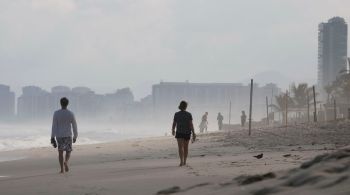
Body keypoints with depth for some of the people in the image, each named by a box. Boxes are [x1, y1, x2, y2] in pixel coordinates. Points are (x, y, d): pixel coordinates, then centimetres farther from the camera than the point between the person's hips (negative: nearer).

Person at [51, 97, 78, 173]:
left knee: (60, 152, 10)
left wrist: (52, 138, -4)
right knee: (68, 151, 12)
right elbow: (74, 126, 2)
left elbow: (54, 126, -7)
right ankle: (66, 162, -19)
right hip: (68, 135, 0)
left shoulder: (56, 113, -5)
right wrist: (75, 136, 14)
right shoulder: (71, 114, -4)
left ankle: (62, 169, 5)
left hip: (59, 136, 0)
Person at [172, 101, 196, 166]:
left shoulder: (176, 114, -5)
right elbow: (191, 124, -14)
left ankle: (181, 161, -27)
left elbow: (174, 124, 2)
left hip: (179, 133, -1)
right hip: (187, 133, 1)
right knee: (186, 147, 16)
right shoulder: (189, 114, -8)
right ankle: (184, 161, 22)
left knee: (180, 147, -9)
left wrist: (173, 130, 22)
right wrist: (193, 134, -14)